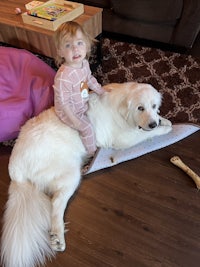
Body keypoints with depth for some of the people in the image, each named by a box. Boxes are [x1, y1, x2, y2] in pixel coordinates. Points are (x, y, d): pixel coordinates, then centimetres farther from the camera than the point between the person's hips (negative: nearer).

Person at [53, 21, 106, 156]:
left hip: (83, 104, 9)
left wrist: (102, 91, 11)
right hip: (69, 111, -8)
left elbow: (90, 79, 7)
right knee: (88, 128, -8)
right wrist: (74, 120, -24)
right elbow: (63, 102, -31)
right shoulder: (63, 76, -39)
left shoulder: (84, 63, -13)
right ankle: (93, 152, 19)